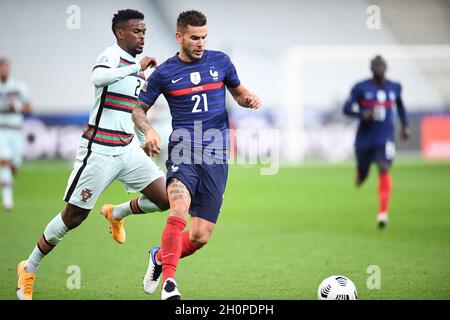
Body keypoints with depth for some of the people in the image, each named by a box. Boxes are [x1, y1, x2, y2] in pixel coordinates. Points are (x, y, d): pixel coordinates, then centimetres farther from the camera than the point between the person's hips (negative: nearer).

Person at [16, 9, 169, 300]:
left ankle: (117, 214, 23)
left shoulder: (136, 66, 13)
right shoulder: (112, 56, -12)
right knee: (74, 216, -1)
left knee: (167, 199, -5)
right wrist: (137, 67, -34)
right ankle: (29, 270, 17)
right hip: (99, 150, -7)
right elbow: (99, 77, -38)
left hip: (128, 149, 7)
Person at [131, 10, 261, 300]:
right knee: (179, 212, -30)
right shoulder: (164, 73, 3)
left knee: (200, 237, -1)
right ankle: (169, 282, -20)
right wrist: (149, 130, -9)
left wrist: (249, 99, -1)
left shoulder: (220, 61, 8)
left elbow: (238, 92, 23)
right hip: (183, 153, -2)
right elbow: (138, 109, 12)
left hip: (216, 158, 2)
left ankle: (160, 257, 29)